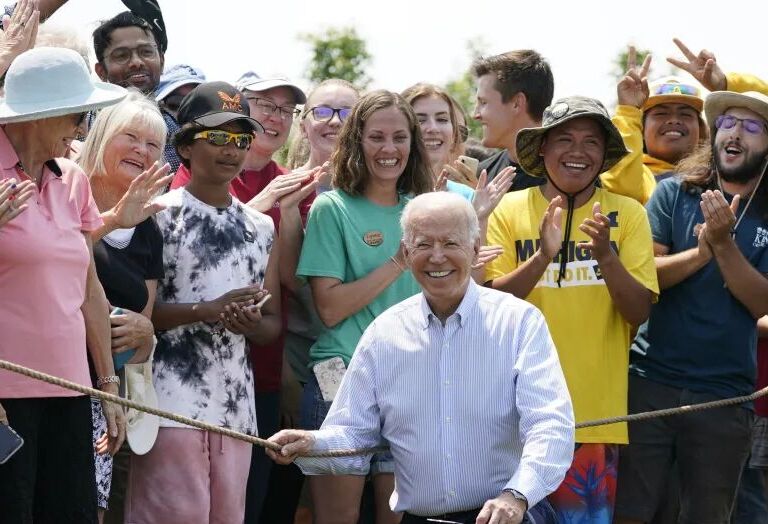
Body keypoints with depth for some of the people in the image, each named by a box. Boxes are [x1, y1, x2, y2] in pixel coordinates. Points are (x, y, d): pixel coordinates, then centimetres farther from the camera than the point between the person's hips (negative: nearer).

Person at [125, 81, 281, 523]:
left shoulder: (260, 227, 15)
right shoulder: (160, 215, -2)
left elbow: (273, 323, 19)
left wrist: (253, 324, -4)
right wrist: (208, 310, -16)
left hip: (236, 400, 6)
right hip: (172, 395, -6)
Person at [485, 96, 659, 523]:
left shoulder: (627, 214, 1)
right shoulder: (510, 209, 1)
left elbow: (639, 312, -4)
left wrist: (606, 255, -21)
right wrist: (543, 256, -22)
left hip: (597, 414, 0)